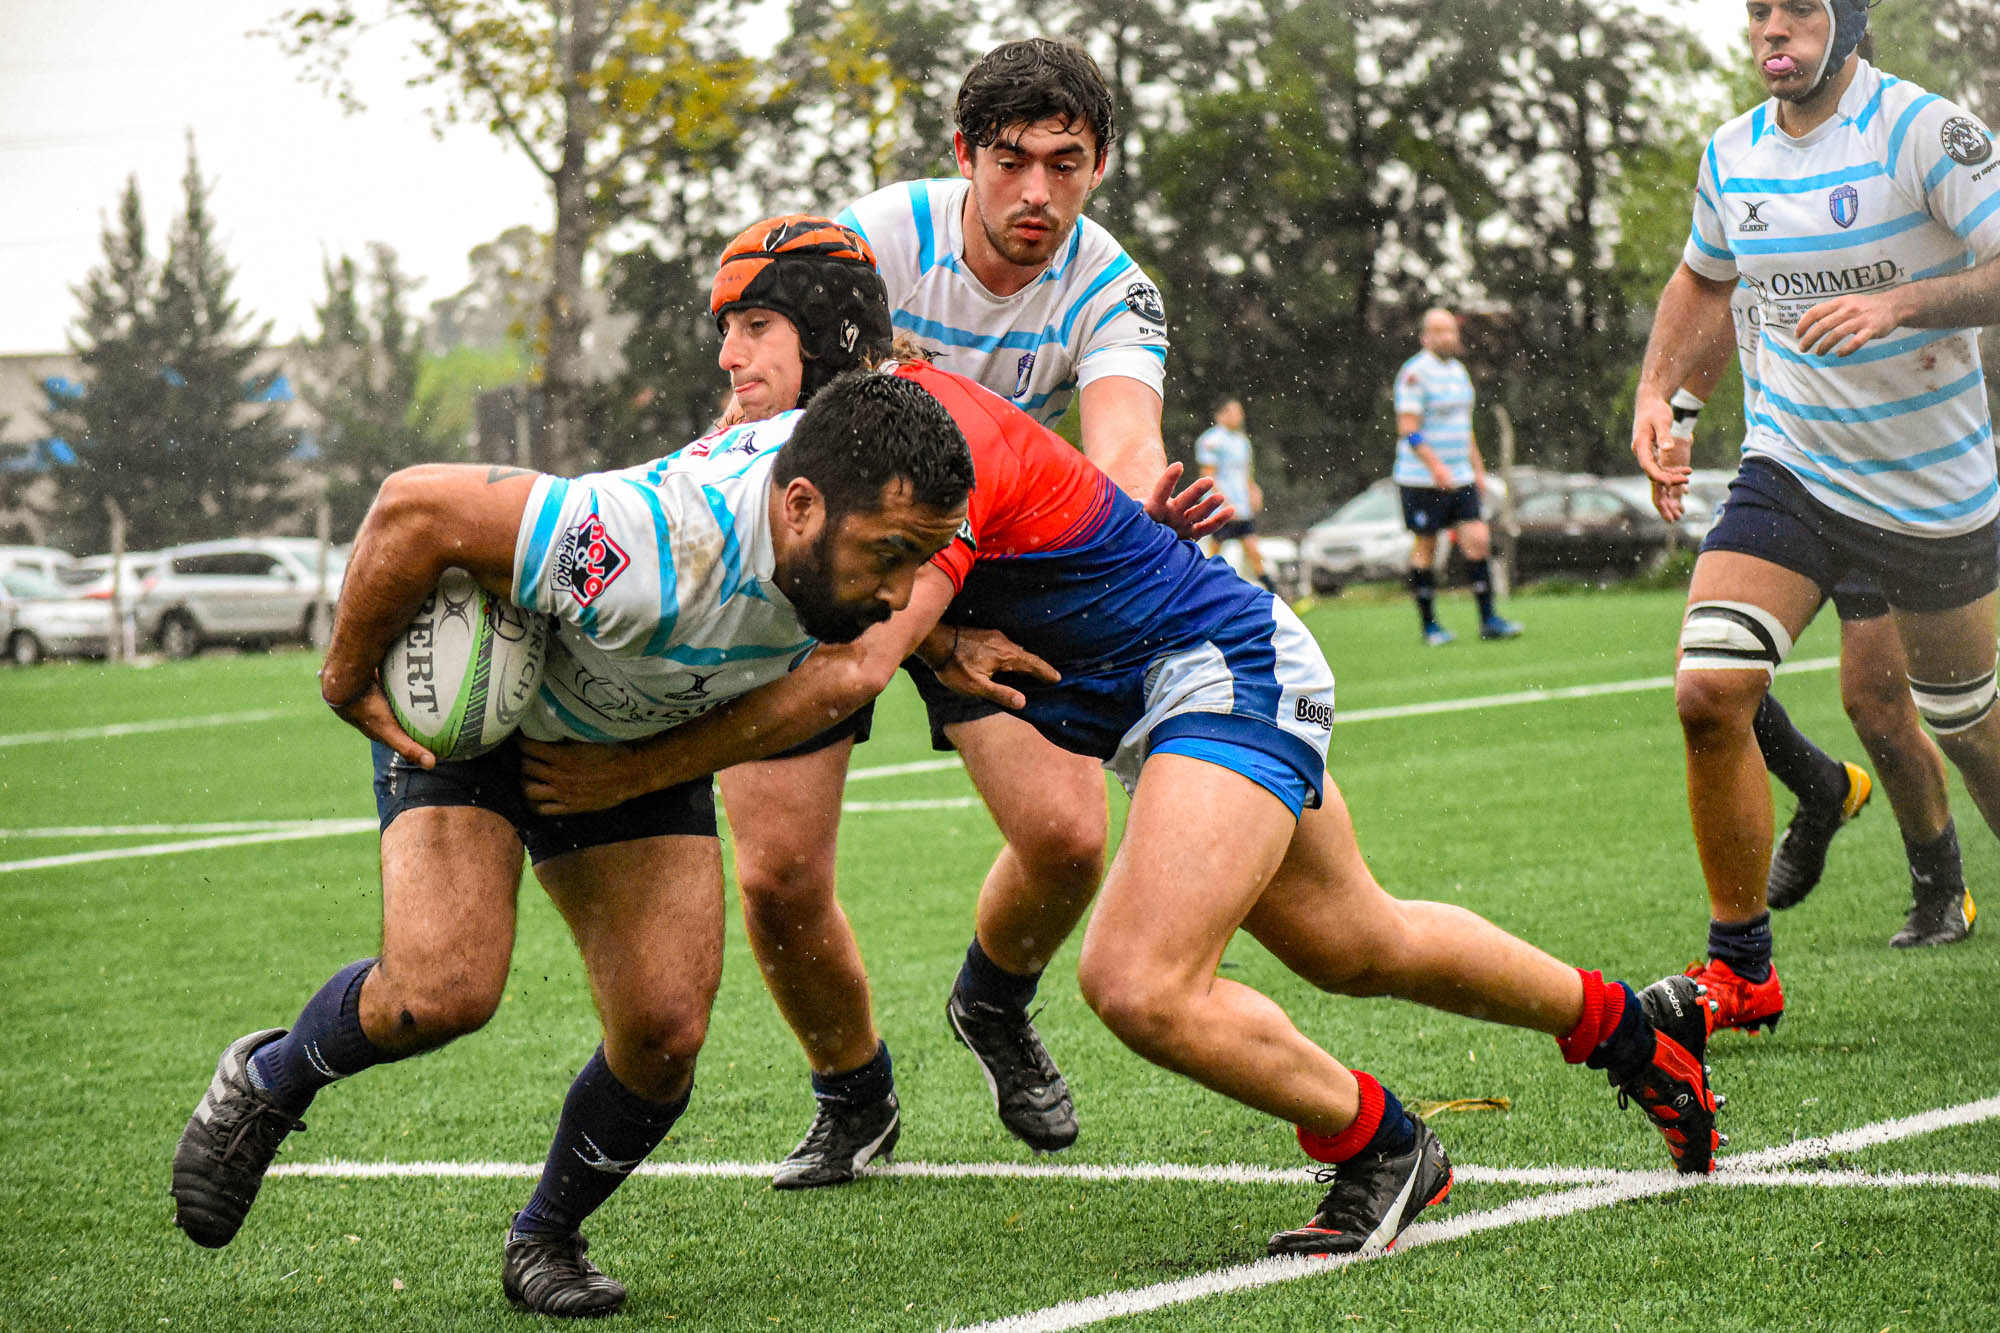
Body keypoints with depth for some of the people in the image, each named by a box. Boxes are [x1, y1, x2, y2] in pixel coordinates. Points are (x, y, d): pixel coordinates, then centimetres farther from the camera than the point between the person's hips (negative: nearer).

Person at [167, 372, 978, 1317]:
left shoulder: (838, 465, -24)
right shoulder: (653, 560, -44)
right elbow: (416, 506, -36)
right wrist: (348, 677, -23)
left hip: (641, 739, 6)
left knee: (666, 1036, -7)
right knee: (442, 992, -24)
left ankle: (544, 1241, 19)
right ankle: (265, 1086, 9)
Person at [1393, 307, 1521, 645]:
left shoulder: (1458, 371, 15)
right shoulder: (1415, 373, -10)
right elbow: (1408, 429, -17)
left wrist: (1477, 468, 21)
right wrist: (1436, 466, -26)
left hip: (1460, 477, 7)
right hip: (1421, 479, -7)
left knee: (1478, 541, -2)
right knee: (1425, 548, -1)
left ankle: (1488, 619, 1)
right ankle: (1429, 626, 7)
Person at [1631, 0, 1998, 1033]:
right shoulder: (1731, 154, 2)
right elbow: (1704, 279, 22)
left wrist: (1901, 303, -37)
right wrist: (1657, 388, 7)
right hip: (1789, 472, 3)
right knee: (1709, 692, -17)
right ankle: (1741, 967, -5)